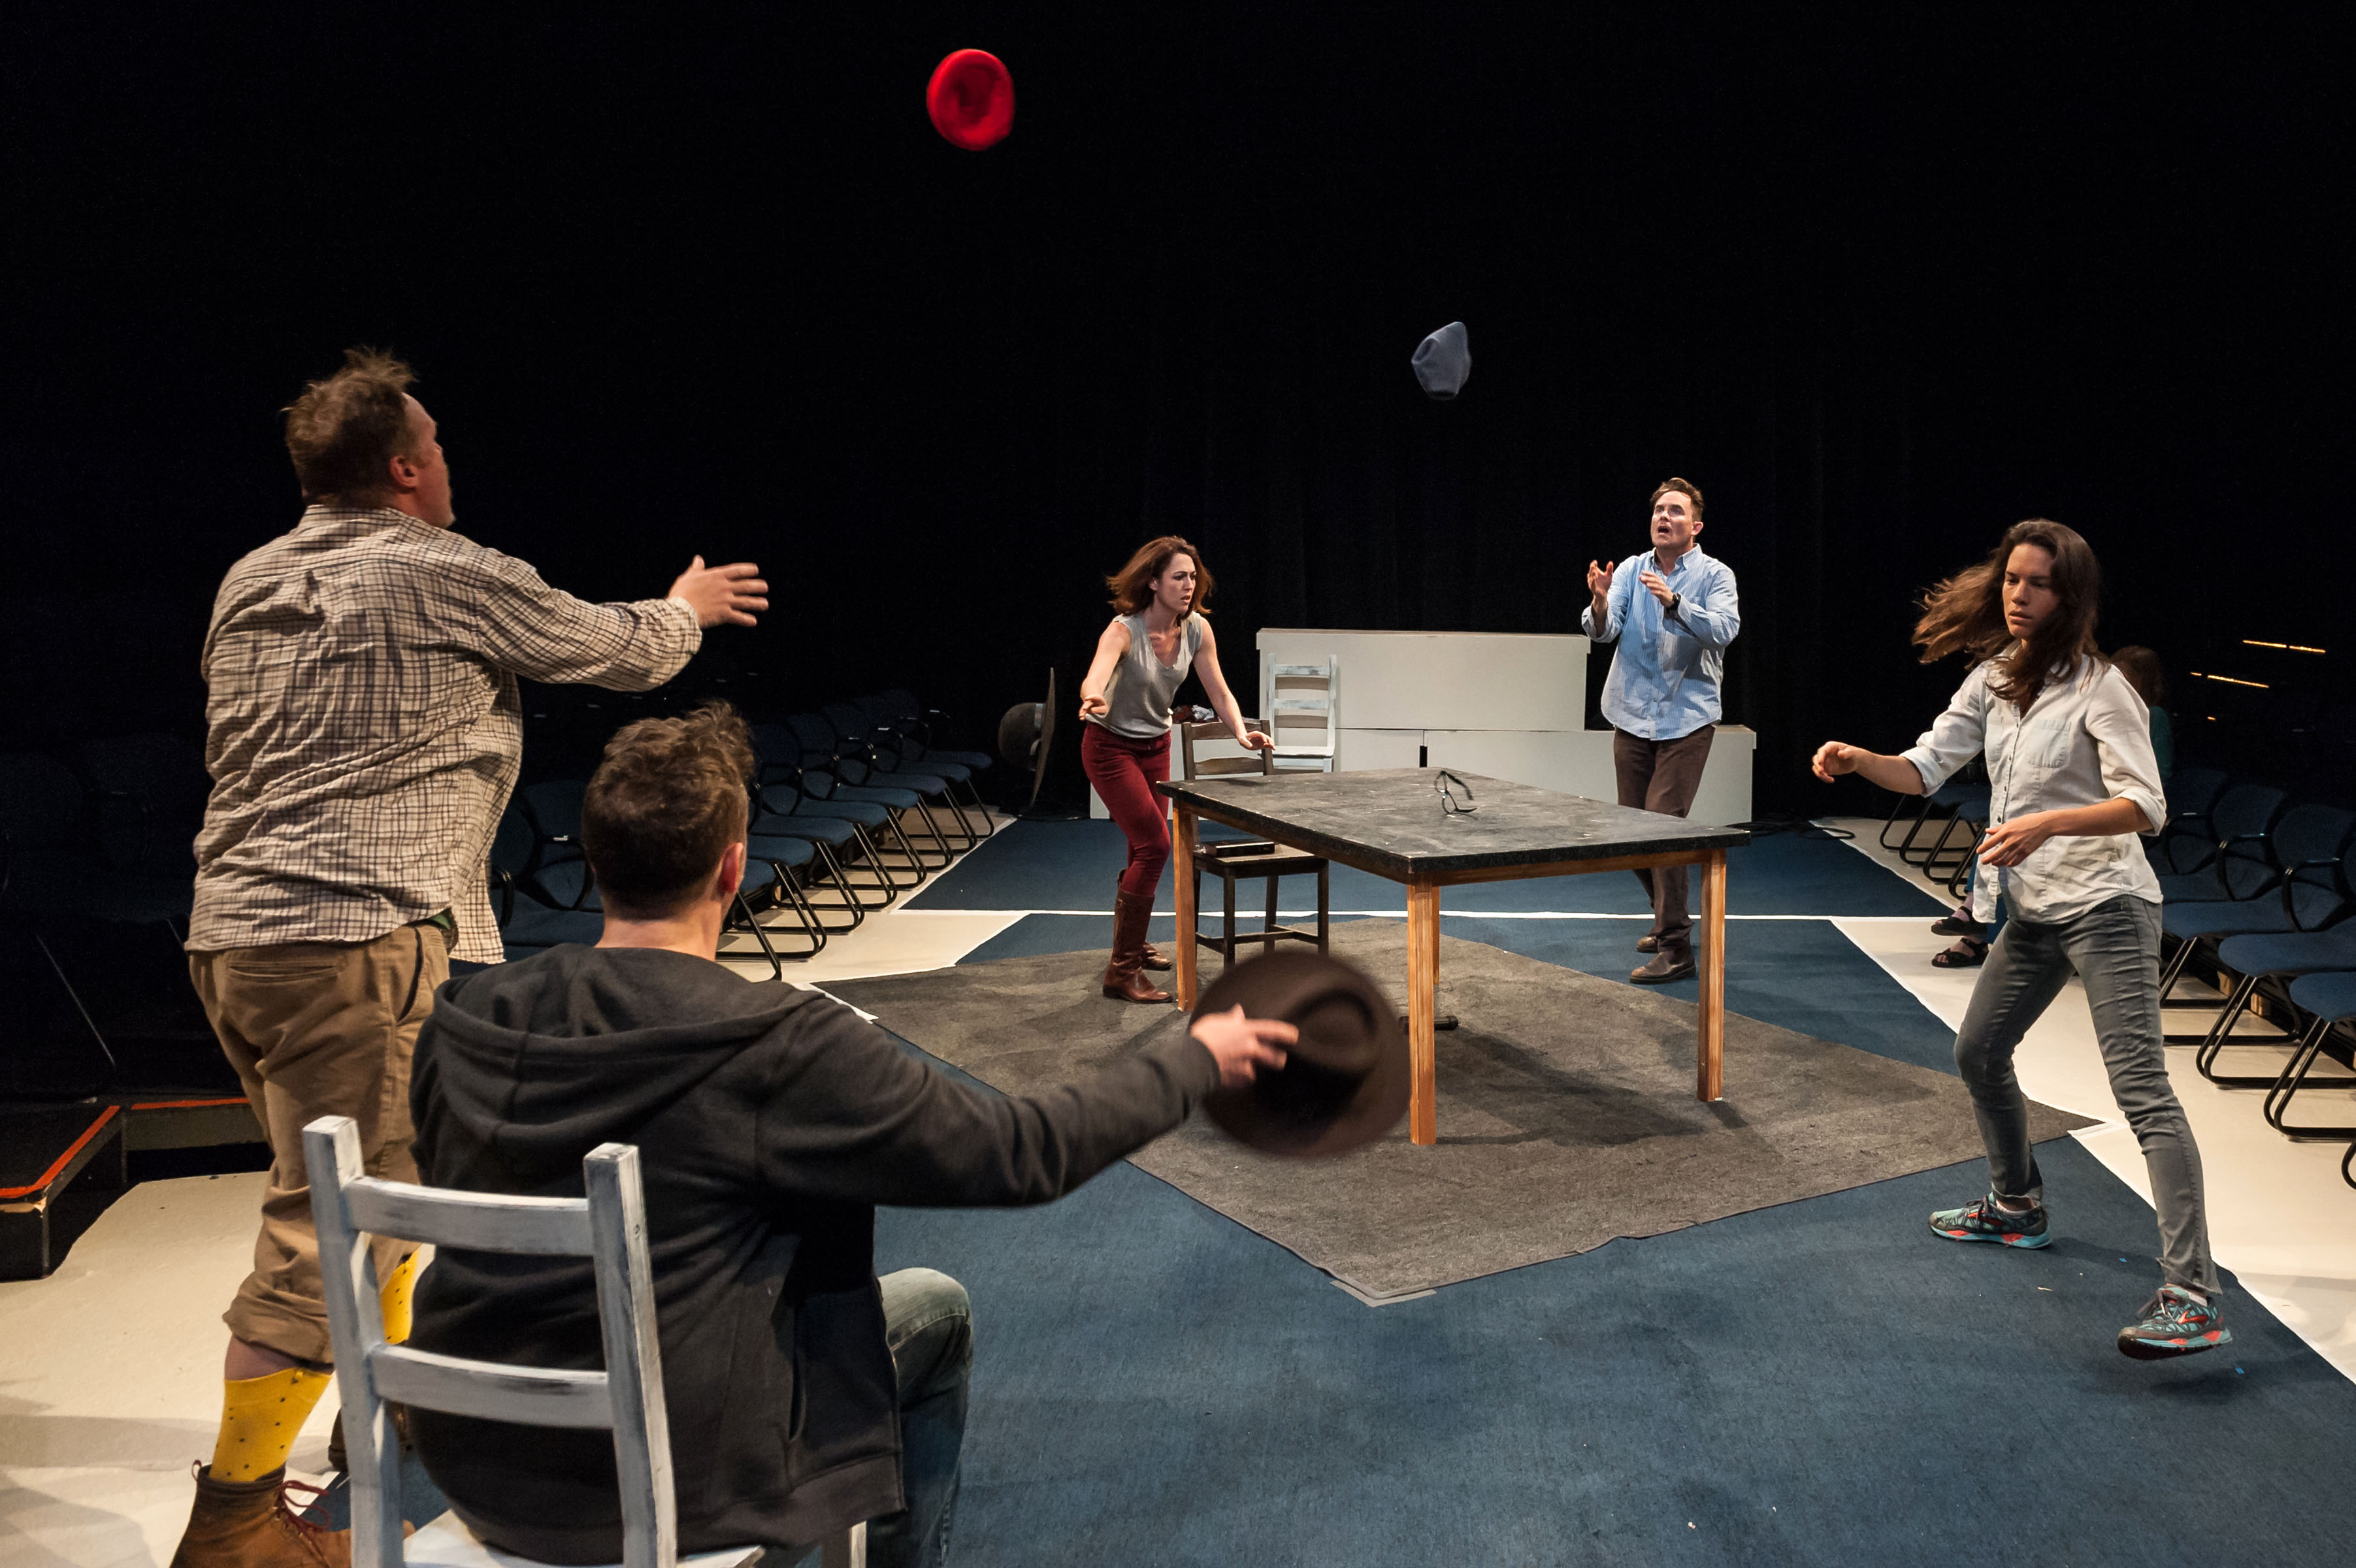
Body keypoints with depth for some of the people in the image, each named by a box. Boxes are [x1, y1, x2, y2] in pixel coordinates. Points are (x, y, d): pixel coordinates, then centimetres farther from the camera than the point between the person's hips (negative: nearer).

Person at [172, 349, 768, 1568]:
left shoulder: (250, 584, 15)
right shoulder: (455, 578, -6)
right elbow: (622, 649, 7)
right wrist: (691, 606, 29)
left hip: (231, 931, 9)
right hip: (356, 938, -9)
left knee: (379, 1188, 23)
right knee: (328, 1230, -2)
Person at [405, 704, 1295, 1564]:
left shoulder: (463, 1024, -8)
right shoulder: (781, 1049, -24)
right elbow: (1026, 1152, -18)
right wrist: (1194, 1058, -2)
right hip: (669, 1486, -5)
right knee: (937, 1311, 16)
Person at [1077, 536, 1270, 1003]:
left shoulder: (1197, 629, -11)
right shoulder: (1124, 630, -28)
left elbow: (1219, 692, -4)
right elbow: (1093, 680, -45)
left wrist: (1241, 731, -21)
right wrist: (1094, 700, -68)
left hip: (1156, 747, 7)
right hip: (1111, 748, -6)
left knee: (1146, 848, 16)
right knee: (1155, 845, -17)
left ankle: (1132, 945, 40)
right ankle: (1122, 972, -11)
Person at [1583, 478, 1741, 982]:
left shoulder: (1715, 575, -3)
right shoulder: (1630, 570, 5)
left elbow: (1724, 630, -21)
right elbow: (1603, 630, -8)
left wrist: (1674, 602, -35)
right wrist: (1600, 601, -30)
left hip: (1687, 719, -4)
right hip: (1632, 717, 4)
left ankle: (1675, 947, -9)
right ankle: (1667, 916, 33)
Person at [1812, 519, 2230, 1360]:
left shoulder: (2099, 688, -14)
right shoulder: (1992, 678, 8)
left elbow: (2145, 805, -20)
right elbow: (1926, 767, 7)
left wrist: (2046, 824, -36)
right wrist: (1860, 760, -14)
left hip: (2104, 907, -9)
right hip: (2033, 912, 9)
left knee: (2142, 1091, -15)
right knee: (1978, 1052, 19)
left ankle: (2192, 1297, -17)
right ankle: (2017, 1206, 41)